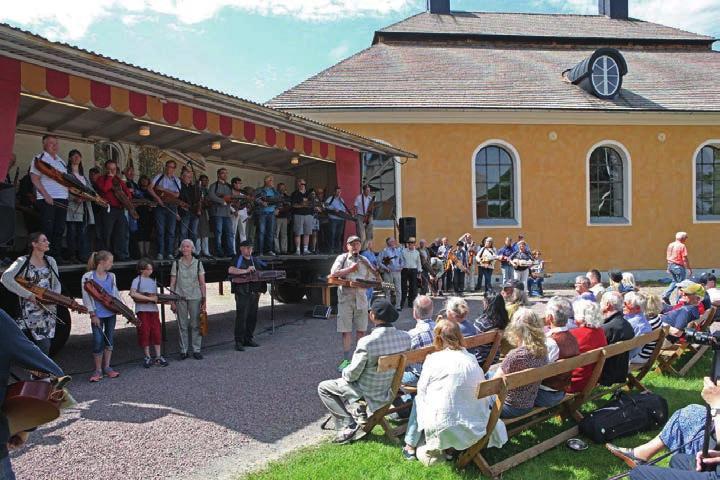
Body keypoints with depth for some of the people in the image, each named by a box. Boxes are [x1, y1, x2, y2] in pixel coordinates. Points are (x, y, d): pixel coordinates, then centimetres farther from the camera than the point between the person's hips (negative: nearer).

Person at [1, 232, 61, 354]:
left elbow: (57, 283, 15)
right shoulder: (23, 261, -8)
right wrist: (28, 295, -23)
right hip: (31, 311, -5)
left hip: (49, 309, 5)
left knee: (46, 345, 8)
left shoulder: (50, 261, 9)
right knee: (44, 345, -9)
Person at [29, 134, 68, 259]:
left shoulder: (61, 161, 19)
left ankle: (56, 256, 12)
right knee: (48, 230, -6)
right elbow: (35, 179, -10)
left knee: (60, 229, 6)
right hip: (47, 200, -6)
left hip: (62, 199, 7)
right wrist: (46, 196, -18)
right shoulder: (39, 159, -2)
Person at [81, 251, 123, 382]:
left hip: (111, 313, 5)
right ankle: (98, 370, 8)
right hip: (98, 315, -5)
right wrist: (93, 314, -12)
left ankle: (107, 367, 20)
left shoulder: (111, 276, 7)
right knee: (98, 341, -5)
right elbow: (86, 297, -8)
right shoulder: (88, 277, -8)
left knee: (109, 340, 9)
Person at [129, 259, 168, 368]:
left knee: (156, 333, 4)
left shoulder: (153, 281, 15)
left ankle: (158, 357, 11)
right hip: (142, 310, -5)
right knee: (145, 333, 0)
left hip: (154, 310, 5)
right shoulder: (137, 280, -4)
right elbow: (133, 294, -21)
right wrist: (150, 298, -21)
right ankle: (147, 357, 12)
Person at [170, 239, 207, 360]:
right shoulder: (176, 263, 4)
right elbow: (172, 284, 5)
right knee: (182, 325, 4)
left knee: (196, 324, 0)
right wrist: (172, 301, 0)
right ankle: (183, 351, 13)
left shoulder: (198, 263, 4)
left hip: (195, 297, 0)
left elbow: (202, 284, 4)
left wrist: (204, 300, -2)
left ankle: (196, 350, 8)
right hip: (180, 297, 0)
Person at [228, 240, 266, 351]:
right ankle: (239, 342, -3)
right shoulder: (238, 259, -2)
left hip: (254, 293, 6)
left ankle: (248, 339, 20)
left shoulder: (255, 261, 17)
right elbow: (230, 270, -20)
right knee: (241, 317, -8)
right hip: (242, 293, -6)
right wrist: (246, 271, -23)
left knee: (252, 317, 9)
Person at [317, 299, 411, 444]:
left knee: (323, 388, 11)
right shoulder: (405, 337, -15)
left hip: (369, 394, -7)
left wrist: (345, 372, 3)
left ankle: (350, 426, 3)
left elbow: (352, 375, -20)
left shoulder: (366, 343, -32)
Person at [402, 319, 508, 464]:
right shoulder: (472, 360, 4)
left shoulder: (433, 359, -6)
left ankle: (410, 447, 26)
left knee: (418, 399, 23)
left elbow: (422, 391, 3)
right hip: (476, 432, 3)